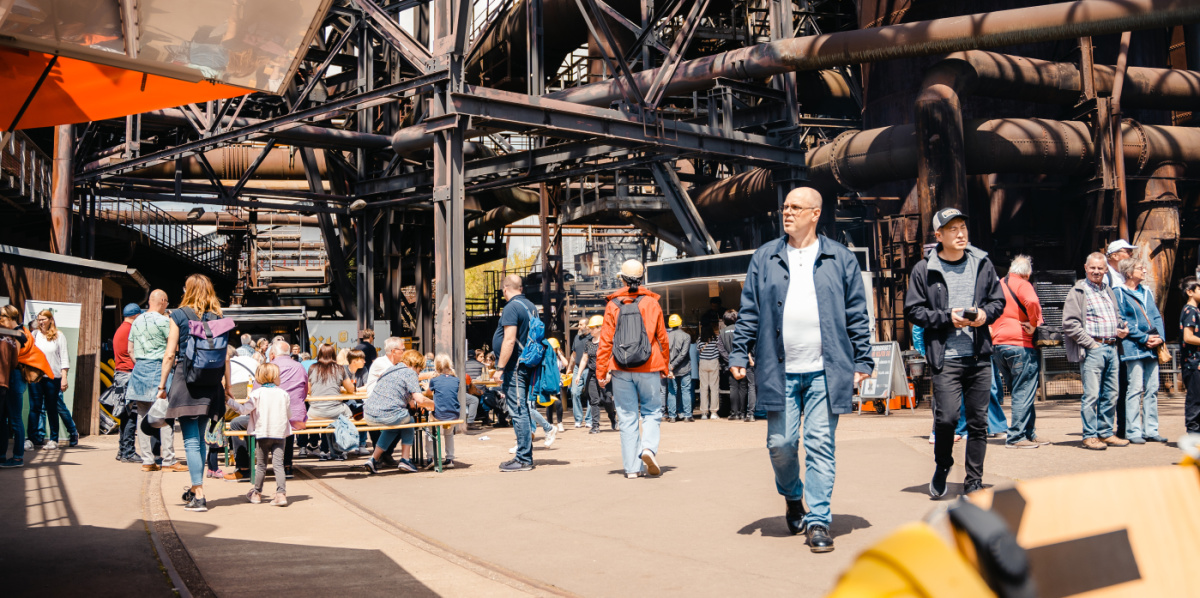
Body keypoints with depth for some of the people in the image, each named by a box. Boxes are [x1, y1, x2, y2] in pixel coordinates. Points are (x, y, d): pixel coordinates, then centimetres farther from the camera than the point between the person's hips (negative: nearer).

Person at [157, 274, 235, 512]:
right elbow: (225, 356, 4)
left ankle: (199, 496, -9)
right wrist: (227, 386, 14)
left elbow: (170, 354, -5)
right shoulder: (218, 318, 5)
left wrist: (162, 386, 2)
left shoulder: (179, 315, -3)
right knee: (199, 438, 18)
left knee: (191, 440, -4)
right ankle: (196, 487, 28)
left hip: (184, 380, -4)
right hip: (210, 385, 4)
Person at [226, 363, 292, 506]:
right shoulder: (283, 394, 1)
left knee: (261, 465, 11)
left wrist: (229, 401, 0)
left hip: (262, 434, -1)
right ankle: (281, 493, -12)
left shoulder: (257, 394, -5)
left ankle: (257, 493, 23)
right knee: (278, 464, -2)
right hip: (280, 433, 1)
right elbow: (289, 414, 8)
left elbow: (244, 409, -10)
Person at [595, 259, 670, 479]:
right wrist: (665, 367, 18)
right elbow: (662, 338, 6)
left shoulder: (613, 305, -1)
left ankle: (632, 467, 5)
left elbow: (605, 340, -1)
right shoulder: (651, 303, 0)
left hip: (621, 371, 1)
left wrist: (601, 371, 4)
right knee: (651, 412, 11)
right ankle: (648, 447, -15)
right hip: (649, 370, -1)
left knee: (627, 417, 6)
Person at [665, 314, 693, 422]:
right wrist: (674, 364, -13)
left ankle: (672, 416, 6)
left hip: (671, 369, 2)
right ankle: (687, 415, 4)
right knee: (686, 391, 5)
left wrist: (670, 366, -8)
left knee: (672, 392, 7)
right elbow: (683, 353, -13)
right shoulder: (686, 336, -5)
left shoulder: (666, 336, 0)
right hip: (684, 369, -2)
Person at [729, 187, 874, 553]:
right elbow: (749, 313, 10)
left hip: (825, 371, -1)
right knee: (780, 444, 3)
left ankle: (818, 521, 7)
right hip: (780, 371, 1)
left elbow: (856, 315, 7)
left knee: (821, 445, -1)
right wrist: (739, 355, 3)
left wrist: (862, 361, 2)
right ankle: (793, 499, 31)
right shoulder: (765, 258, 10)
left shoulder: (841, 259, 7)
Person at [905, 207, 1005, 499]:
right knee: (946, 417, -12)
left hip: (979, 355, 3)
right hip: (945, 357, -3)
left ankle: (974, 482, 17)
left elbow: (998, 300, 17)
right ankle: (942, 467, 16)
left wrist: (985, 314, -5)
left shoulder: (982, 263, 10)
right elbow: (913, 310, -1)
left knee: (978, 420, 5)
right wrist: (947, 318, -12)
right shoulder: (924, 270, -1)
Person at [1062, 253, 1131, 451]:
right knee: (1091, 394, -7)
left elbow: (1117, 317, 31)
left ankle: (1105, 433, 18)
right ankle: (1090, 436, -1)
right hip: (1092, 350, -7)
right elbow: (1069, 323, -11)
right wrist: (1090, 343, -14)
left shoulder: (1108, 290, 19)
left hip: (1111, 348, 7)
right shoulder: (1078, 291, -4)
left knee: (1110, 395, 10)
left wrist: (1123, 328, 8)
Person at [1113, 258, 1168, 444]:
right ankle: (1133, 431, -4)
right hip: (1133, 347, -7)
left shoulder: (1146, 292, 19)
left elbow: (1157, 317, 16)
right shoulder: (1119, 293, -2)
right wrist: (1144, 338, -14)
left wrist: (1160, 337, -1)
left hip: (1152, 348, 7)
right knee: (1135, 389, -8)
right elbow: (1123, 322, -9)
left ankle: (1150, 430, 12)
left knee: (1152, 389, 6)